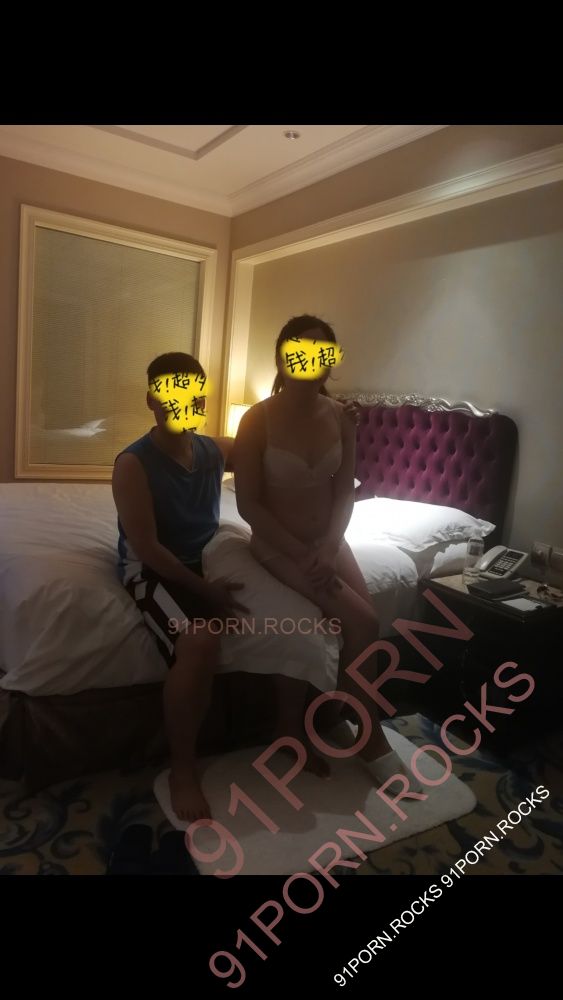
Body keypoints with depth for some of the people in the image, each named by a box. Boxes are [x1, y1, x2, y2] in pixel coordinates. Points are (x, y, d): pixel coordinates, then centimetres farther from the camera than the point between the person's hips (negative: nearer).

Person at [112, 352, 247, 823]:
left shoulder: (216, 450, 4)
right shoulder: (133, 464, -14)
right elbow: (147, 548, -18)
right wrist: (205, 589, -20)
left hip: (208, 560, 6)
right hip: (152, 571, -6)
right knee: (201, 641, -36)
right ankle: (182, 769, -13)